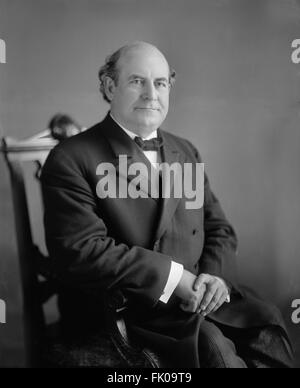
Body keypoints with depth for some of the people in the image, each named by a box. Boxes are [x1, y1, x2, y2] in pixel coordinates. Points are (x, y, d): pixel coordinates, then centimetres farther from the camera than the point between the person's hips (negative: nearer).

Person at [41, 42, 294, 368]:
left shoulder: (186, 152, 16)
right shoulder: (71, 160, -5)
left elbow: (218, 229, 15)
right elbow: (78, 253, -16)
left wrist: (216, 275, -7)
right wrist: (174, 276, -17)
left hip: (201, 297, 6)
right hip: (124, 307, -5)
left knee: (267, 323, -17)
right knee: (215, 348, -28)